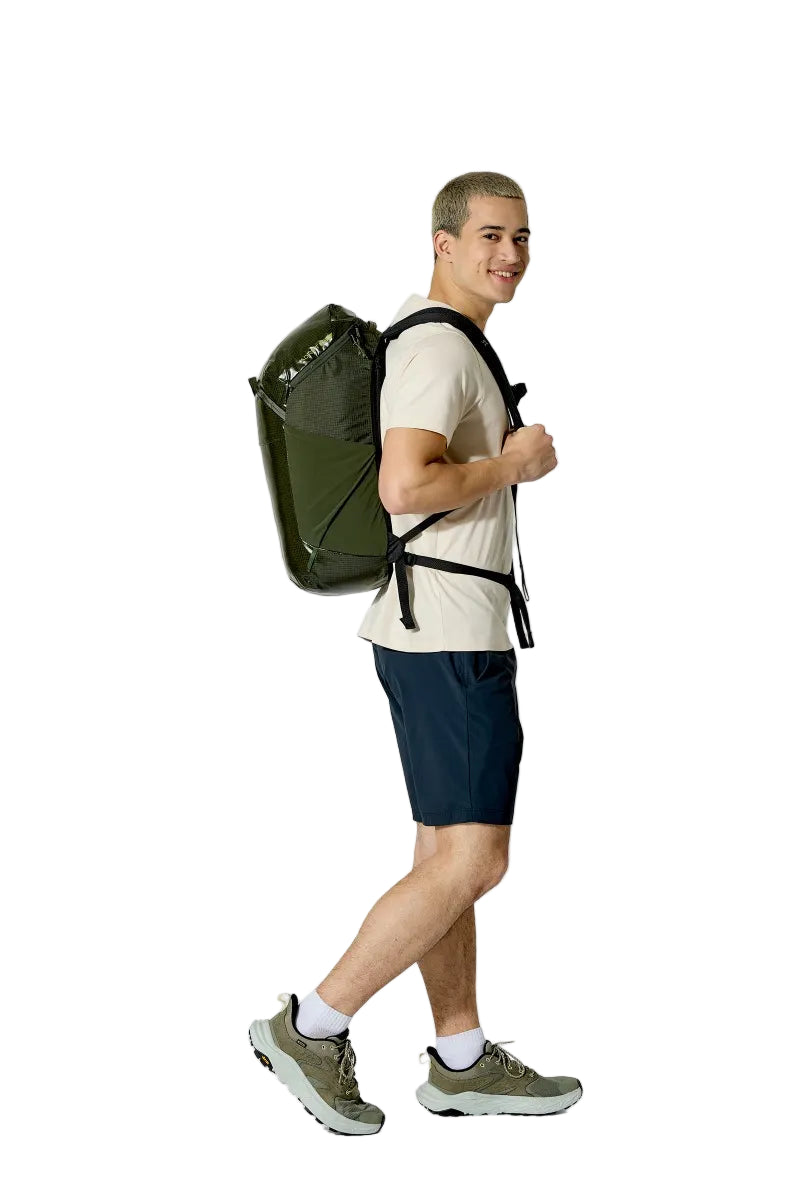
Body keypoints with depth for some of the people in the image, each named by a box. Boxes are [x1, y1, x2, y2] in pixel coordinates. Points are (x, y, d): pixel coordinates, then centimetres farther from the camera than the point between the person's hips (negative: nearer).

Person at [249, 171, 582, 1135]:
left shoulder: (426, 337, 16)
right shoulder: (439, 348, -16)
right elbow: (404, 488, -28)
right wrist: (510, 465, -15)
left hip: (431, 631, 11)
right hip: (450, 639, -11)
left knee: (447, 850, 13)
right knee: (472, 863, -8)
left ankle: (461, 1061, 22)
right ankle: (312, 1028, -1)